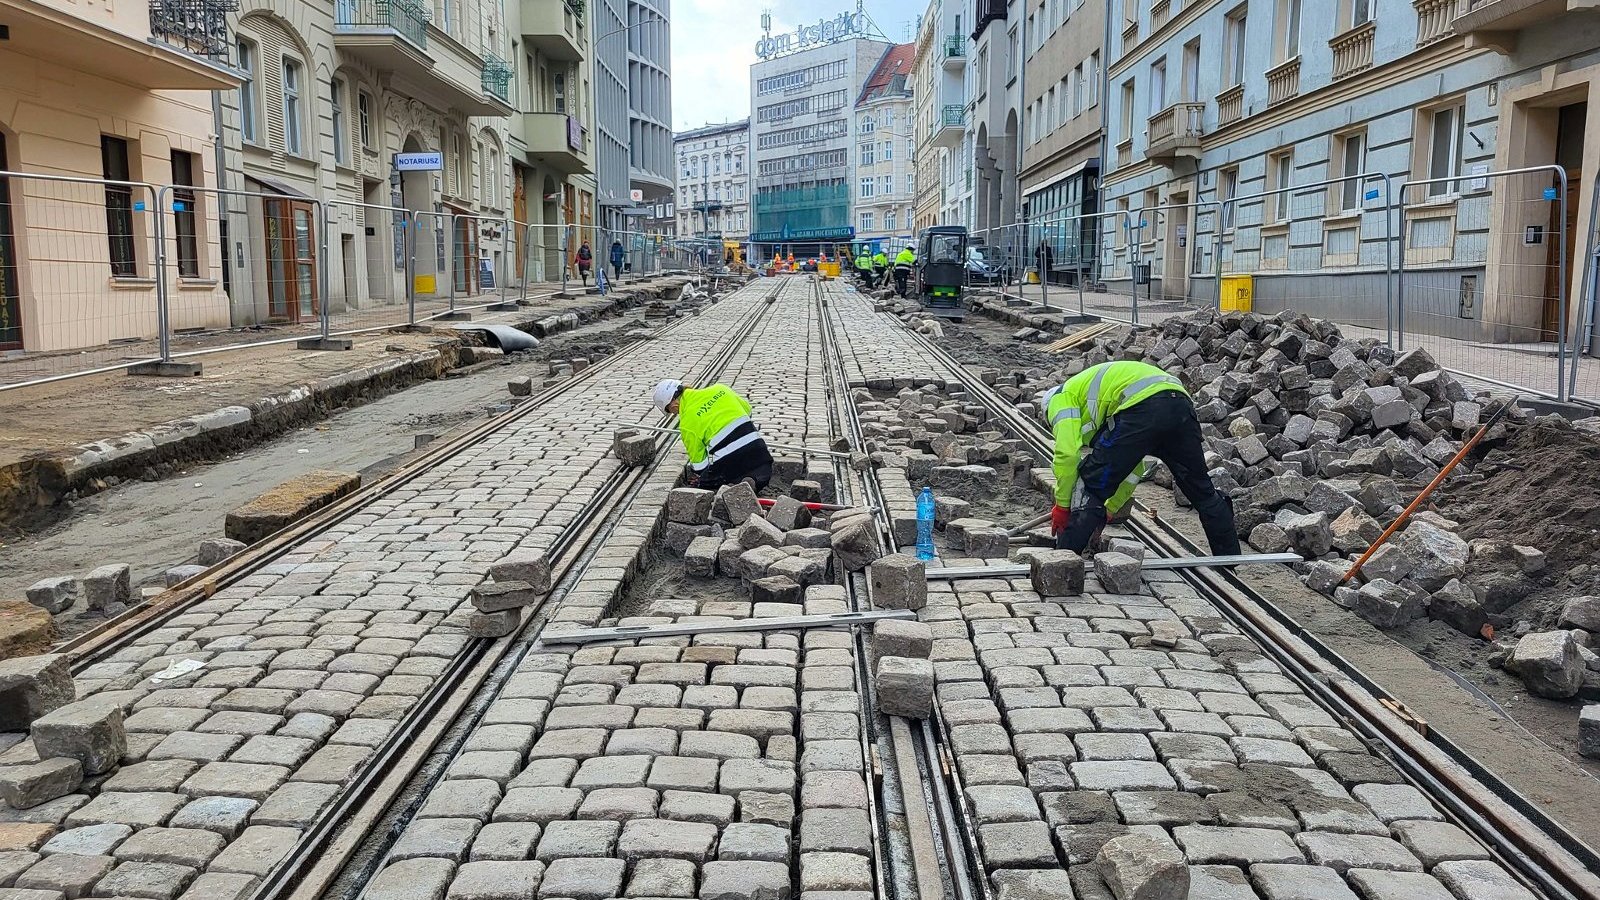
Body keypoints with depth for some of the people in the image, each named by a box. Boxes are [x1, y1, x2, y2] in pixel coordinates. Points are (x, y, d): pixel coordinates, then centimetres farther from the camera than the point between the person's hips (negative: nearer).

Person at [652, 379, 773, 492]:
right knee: (763, 473, 33)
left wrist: (698, 478, 23)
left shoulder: (686, 423, -4)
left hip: (726, 459, -4)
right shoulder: (720, 389, 9)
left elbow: (697, 457, 4)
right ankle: (754, 480, -2)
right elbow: (747, 409, 23)